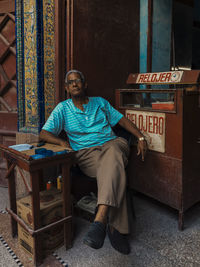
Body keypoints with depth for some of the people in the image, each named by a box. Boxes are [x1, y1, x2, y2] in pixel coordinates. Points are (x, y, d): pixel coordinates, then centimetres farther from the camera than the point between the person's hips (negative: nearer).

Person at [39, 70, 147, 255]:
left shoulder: (100, 102, 21)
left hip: (111, 143, 2)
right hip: (85, 152, -1)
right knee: (113, 173, -34)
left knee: (112, 162, -38)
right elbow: (44, 134, 8)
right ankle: (116, 227, -34)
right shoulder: (62, 109, 15)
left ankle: (100, 220, -49)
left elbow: (122, 119, 19)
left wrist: (141, 137, 7)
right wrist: (63, 142, -12)